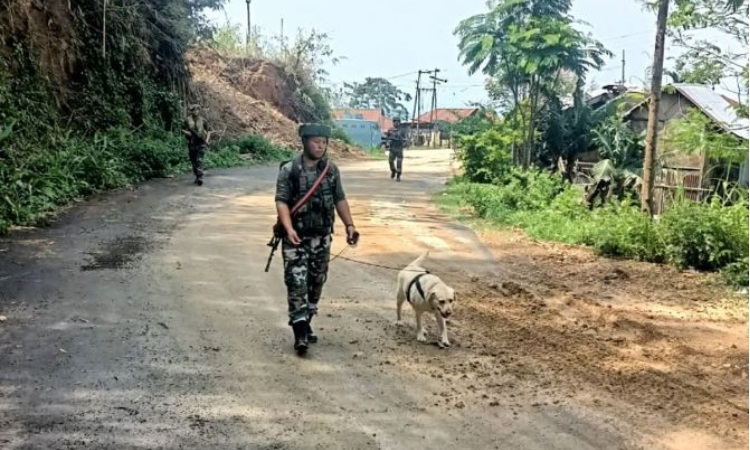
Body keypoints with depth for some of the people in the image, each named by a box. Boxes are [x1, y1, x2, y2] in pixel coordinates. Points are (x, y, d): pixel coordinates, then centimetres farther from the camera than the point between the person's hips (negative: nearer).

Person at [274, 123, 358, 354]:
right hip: (296, 236, -4)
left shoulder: (331, 170, 4)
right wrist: (289, 228, -27)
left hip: (321, 236, 4)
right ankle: (300, 331, -6)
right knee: (297, 282, -9)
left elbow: (340, 200, 11)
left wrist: (349, 225, 3)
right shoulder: (289, 170, -9)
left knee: (316, 281, 11)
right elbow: (281, 201, -13)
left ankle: (306, 322, 26)